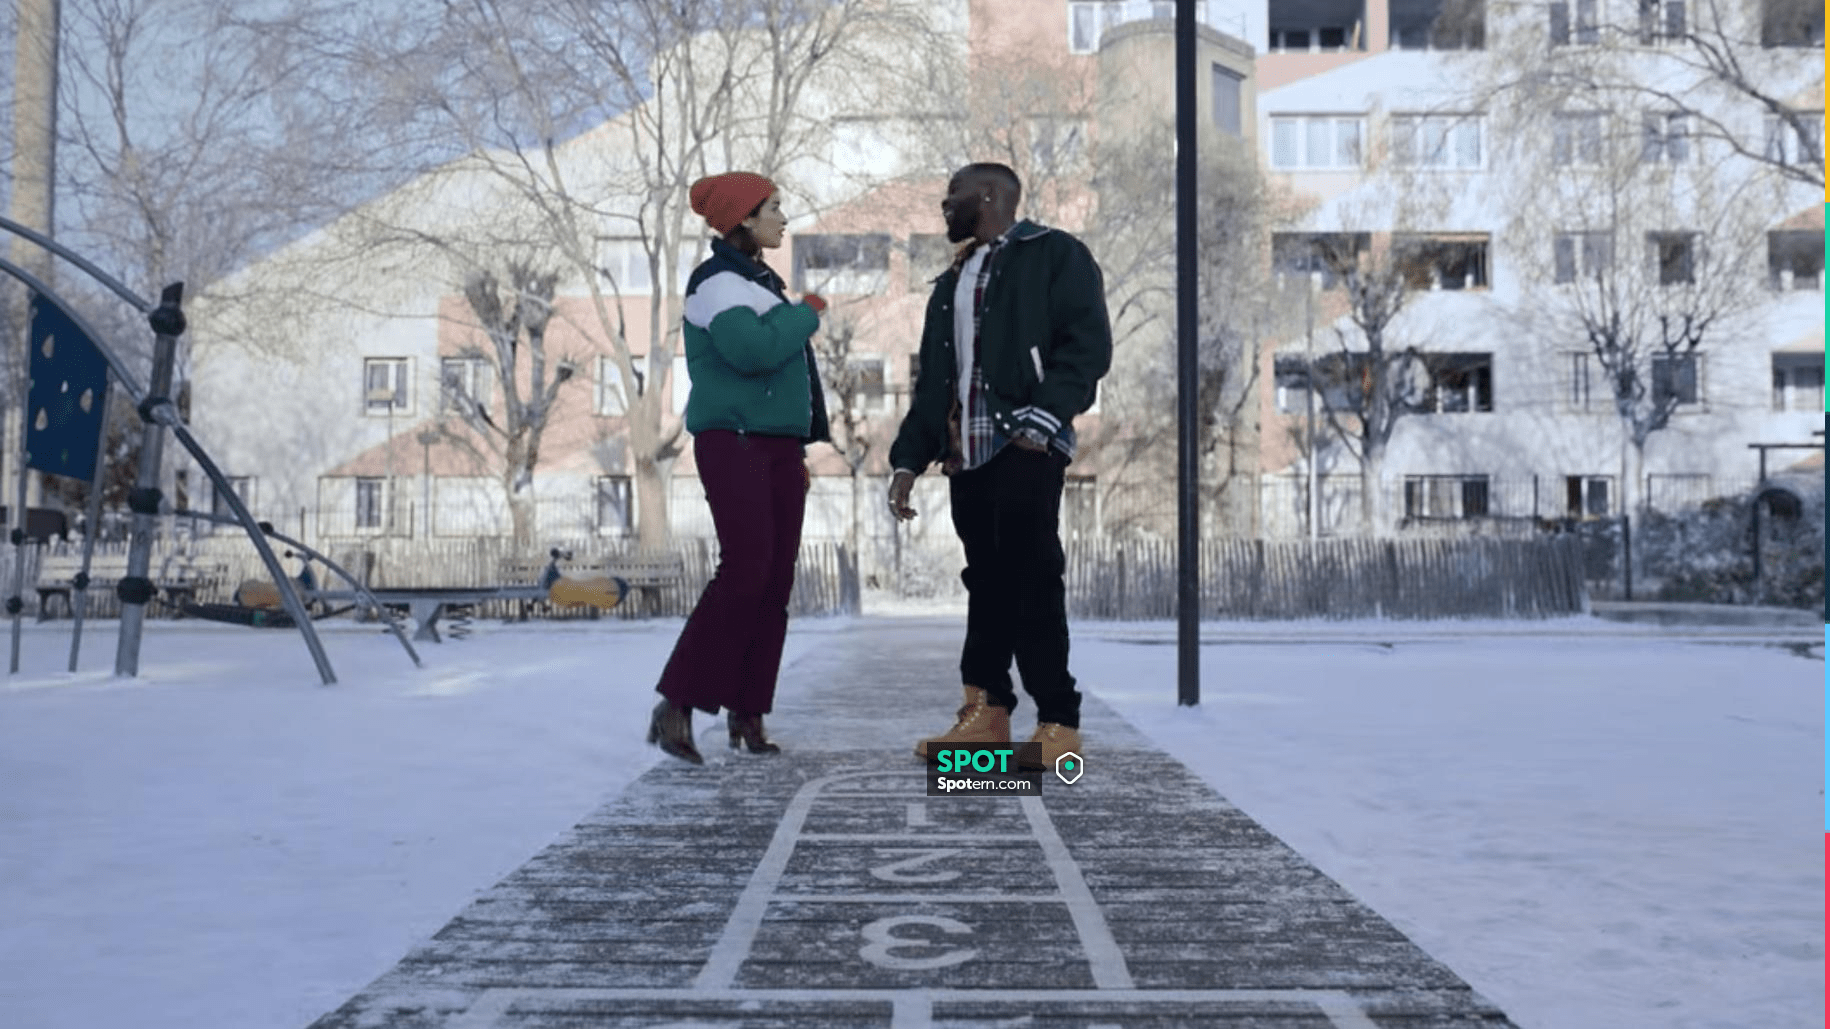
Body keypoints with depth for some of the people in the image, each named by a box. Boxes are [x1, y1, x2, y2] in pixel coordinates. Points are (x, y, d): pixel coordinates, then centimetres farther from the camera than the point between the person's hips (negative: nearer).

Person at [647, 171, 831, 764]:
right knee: (744, 572, -19)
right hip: (734, 443, -9)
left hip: (776, 446, 9)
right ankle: (676, 706, -15)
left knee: (775, 583, 1)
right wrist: (807, 314, -10)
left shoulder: (761, 283, 22)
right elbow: (750, 350, -26)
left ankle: (747, 715, 4)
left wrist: (796, 451, 20)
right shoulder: (718, 281, -8)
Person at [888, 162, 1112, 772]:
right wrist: (908, 458, 16)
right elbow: (930, 380, 25)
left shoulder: (1055, 254, 3)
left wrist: (1043, 418, -21)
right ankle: (984, 715, 10)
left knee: (1033, 584, -8)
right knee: (986, 582, 7)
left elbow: (1088, 344, -9)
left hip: (1025, 449, -7)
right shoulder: (950, 283, 26)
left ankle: (1058, 725, -3)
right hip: (965, 453, 7)